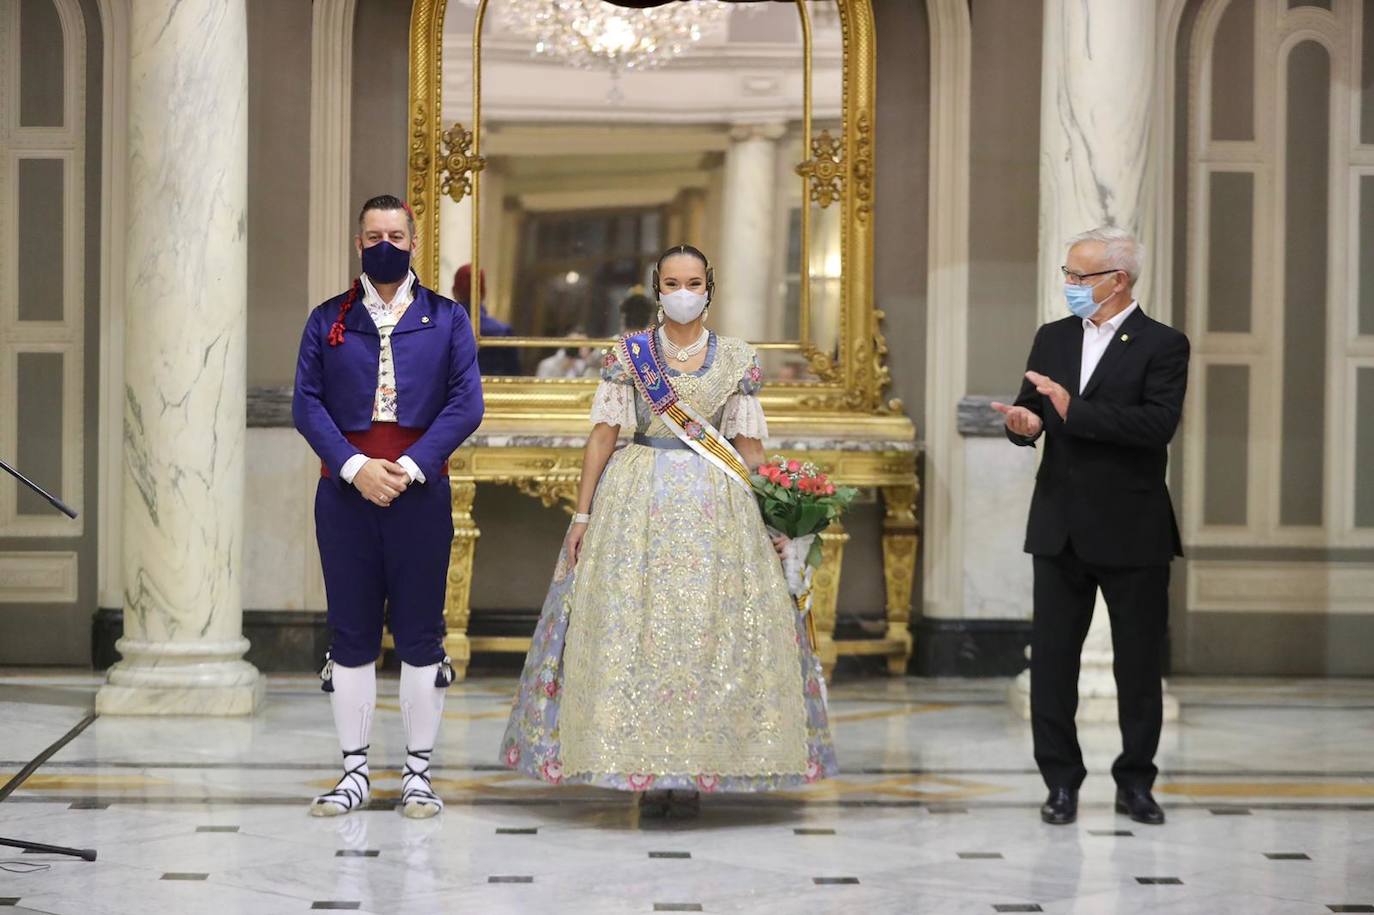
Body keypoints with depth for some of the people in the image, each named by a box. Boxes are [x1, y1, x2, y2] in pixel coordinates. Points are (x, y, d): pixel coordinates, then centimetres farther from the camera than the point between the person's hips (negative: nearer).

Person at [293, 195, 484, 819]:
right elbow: (306, 403, 2)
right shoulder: (327, 320, 11)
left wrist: (412, 465, -11)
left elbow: (466, 403, 1)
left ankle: (418, 773, 8)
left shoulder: (446, 319, 10)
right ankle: (355, 771, 10)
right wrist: (355, 466, -12)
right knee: (350, 633, 3)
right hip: (345, 489, 1)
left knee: (420, 633, 1)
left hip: (419, 487, -1)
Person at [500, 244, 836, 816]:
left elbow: (749, 446, 8)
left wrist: (771, 515, 0)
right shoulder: (628, 353, 4)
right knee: (632, 626, -5)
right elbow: (604, 434, 2)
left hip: (717, 506, 1)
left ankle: (692, 773, 4)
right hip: (637, 499, -1)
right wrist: (582, 514, -2)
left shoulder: (738, 360, 7)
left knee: (707, 629, -3)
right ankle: (646, 773, 2)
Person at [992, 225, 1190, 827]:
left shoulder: (1162, 345, -7)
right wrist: (1023, 422, -16)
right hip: (1060, 526, 5)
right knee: (1051, 659, 4)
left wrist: (1072, 409, -24)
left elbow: (1158, 423, -21)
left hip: (1132, 530, -4)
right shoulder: (1052, 339, 10)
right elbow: (1032, 412, 8)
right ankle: (1061, 782, 13)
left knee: (1139, 664, 5)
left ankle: (1135, 782, 17)